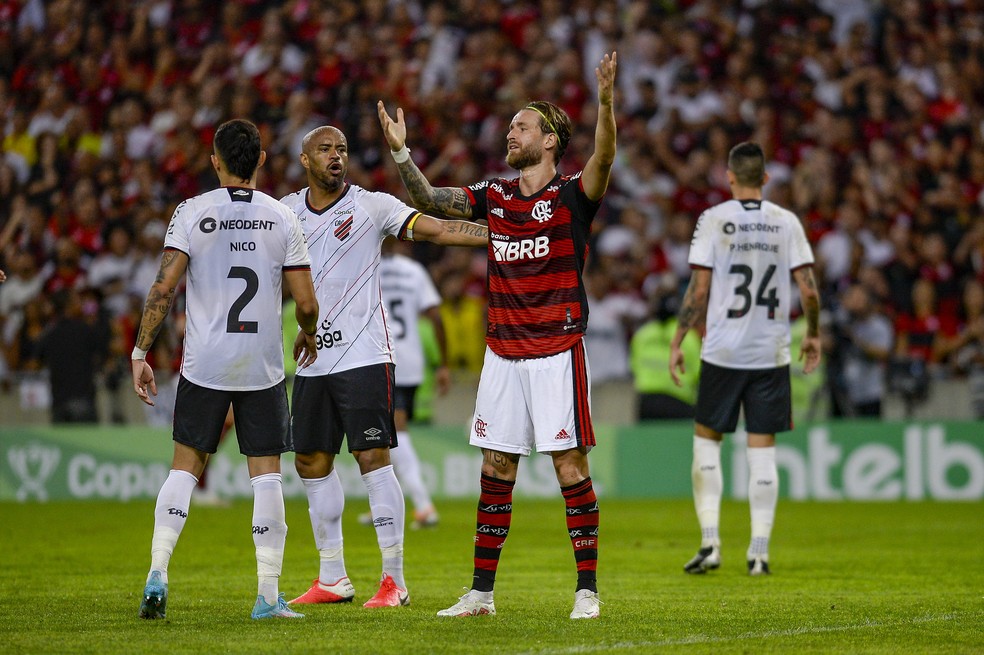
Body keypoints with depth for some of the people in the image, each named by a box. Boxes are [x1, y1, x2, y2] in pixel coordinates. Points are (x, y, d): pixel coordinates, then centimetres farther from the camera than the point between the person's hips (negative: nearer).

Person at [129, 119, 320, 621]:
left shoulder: (192, 212, -3)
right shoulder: (282, 218, -1)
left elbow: (163, 288, -10)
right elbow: (307, 303, -2)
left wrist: (140, 353, -3)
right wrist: (308, 339, 19)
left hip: (204, 366, 0)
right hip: (263, 366, 0)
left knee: (185, 466, 10)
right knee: (266, 473, 5)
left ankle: (157, 574, -2)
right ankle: (268, 594, 3)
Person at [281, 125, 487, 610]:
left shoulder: (370, 206, -4)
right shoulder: (285, 212, 8)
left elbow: (433, 229, -11)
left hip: (363, 355, -5)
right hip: (312, 360, 5)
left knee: (373, 458, -10)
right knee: (312, 462, 9)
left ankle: (394, 579, -6)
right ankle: (332, 579, 20)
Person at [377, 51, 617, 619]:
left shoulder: (572, 194, -5)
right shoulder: (494, 196, 11)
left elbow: (603, 159, -23)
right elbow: (430, 200, 14)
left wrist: (606, 102, -39)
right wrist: (401, 151, 1)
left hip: (558, 351, -5)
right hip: (502, 353, 5)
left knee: (571, 466, -5)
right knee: (496, 471, 8)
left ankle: (587, 589, 1)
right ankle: (481, 592, 13)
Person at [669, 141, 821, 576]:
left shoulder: (714, 220, -4)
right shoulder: (786, 222, 2)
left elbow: (699, 289, -7)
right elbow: (808, 289, 0)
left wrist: (678, 342, 0)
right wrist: (813, 335, 15)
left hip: (723, 351, -2)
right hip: (771, 353, 2)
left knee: (706, 439, 11)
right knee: (762, 448, 5)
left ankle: (710, 541, 2)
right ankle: (759, 550, 2)